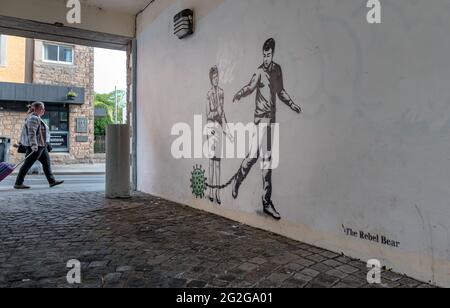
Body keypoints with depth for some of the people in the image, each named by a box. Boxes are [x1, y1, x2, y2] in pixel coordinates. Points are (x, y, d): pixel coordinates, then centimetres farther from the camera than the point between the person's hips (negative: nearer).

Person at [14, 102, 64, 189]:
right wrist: (33, 145, -31)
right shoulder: (33, 118, -14)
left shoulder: (37, 118, 18)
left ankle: (52, 181, 14)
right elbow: (31, 133, -24)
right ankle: (18, 183, 1)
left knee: (47, 163, 10)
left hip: (41, 146, 11)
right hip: (36, 146, -11)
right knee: (27, 164, -5)